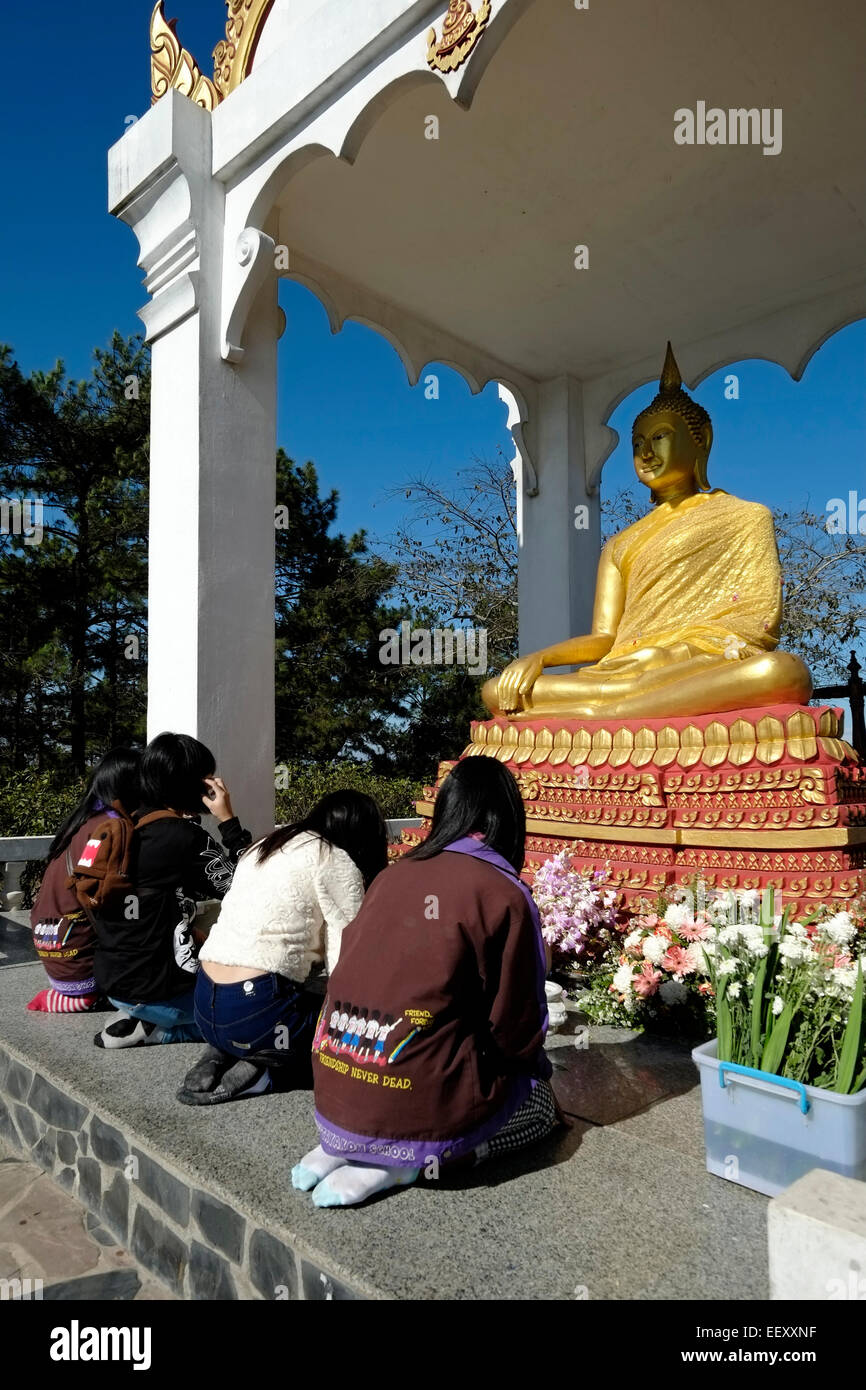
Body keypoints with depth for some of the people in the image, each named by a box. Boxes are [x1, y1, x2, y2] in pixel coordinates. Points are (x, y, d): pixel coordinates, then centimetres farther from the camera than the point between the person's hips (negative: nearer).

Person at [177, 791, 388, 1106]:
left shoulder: (265, 847, 19)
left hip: (205, 1006, 8)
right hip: (255, 1013, -8)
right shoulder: (338, 863, -5)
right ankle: (262, 1072, -4)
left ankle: (223, 1055, 8)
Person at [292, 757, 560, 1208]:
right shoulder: (503, 894, -11)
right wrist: (533, 1059, 20)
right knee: (540, 1101, 20)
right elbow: (516, 1027, -5)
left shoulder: (392, 876, 4)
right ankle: (400, 1164, -1)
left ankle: (340, 1147, 10)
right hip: (417, 1109, -6)